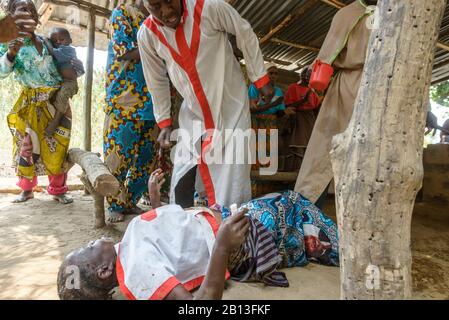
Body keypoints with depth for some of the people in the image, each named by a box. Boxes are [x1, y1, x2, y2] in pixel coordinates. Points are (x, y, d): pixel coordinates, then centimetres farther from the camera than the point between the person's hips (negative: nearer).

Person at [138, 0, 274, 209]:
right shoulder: (147, 35, -8)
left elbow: (245, 34, -4)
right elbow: (157, 81, 4)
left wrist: (260, 78, -2)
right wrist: (164, 122, 6)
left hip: (231, 106, -3)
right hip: (192, 114, 3)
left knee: (233, 184, -4)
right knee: (181, 182, 6)